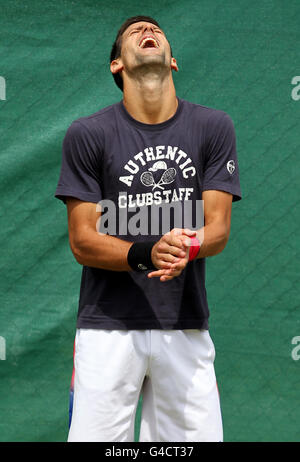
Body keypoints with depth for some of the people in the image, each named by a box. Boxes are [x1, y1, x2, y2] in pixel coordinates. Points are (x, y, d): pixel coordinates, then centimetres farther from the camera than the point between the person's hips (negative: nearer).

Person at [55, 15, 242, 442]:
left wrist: (187, 247, -24)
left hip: (186, 326, 2)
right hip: (108, 326, -2)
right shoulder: (87, 134, -1)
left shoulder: (213, 127, 4)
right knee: (94, 439, -8)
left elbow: (218, 229, 0)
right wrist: (146, 255, -23)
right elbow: (82, 241, -4)